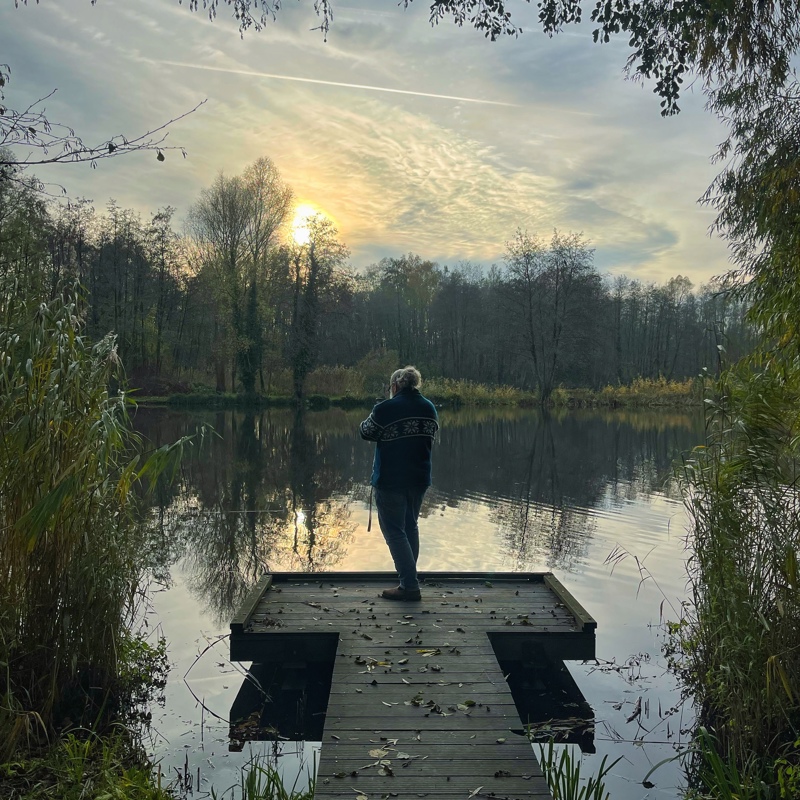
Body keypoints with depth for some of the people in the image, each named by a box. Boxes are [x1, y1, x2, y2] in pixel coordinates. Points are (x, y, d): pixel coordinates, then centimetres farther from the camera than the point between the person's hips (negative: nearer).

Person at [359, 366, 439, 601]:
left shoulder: (385, 409, -15)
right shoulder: (429, 408, 3)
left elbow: (366, 432, -3)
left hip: (390, 481, -6)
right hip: (419, 478, 6)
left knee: (394, 530, 1)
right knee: (410, 527, 20)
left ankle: (409, 585, -2)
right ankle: (408, 578, 29)